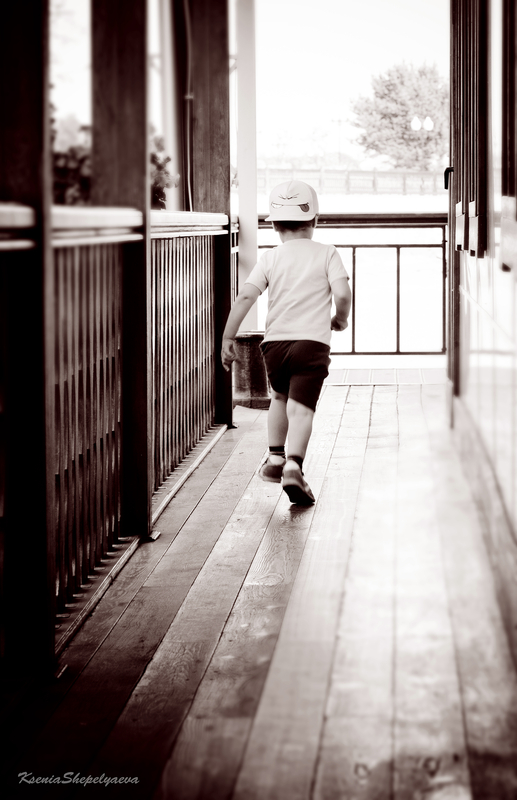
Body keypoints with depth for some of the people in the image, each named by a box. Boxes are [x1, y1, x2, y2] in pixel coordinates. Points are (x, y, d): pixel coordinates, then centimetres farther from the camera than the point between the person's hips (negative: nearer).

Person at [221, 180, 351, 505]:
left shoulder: (271, 258, 7)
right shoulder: (327, 253, 4)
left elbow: (245, 297, -4)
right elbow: (342, 293, -9)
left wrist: (228, 338, -2)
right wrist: (340, 319, 12)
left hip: (275, 341, 3)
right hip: (312, 342, -3)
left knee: (281, 396, 27)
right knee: (301, 407, -8)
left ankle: (275, 458, 26)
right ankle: (293, 466, -26)